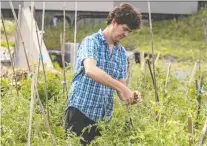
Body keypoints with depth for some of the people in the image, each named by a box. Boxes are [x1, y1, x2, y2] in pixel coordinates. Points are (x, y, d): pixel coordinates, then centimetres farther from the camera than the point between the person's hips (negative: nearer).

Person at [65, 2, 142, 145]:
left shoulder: (122, 53, 12)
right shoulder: (91, 42, -8)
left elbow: (121, 84, 10)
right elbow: (90, 70, -27)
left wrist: (130, 95, -14)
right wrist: (122, 88, -32)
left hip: (104, 117, 6)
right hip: (81, 112, -6)